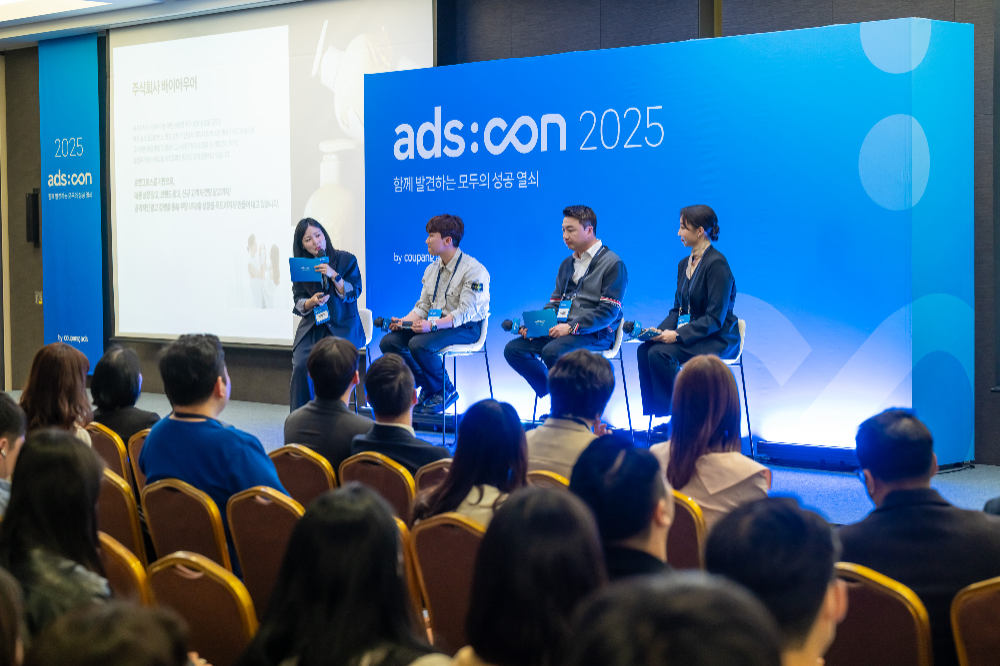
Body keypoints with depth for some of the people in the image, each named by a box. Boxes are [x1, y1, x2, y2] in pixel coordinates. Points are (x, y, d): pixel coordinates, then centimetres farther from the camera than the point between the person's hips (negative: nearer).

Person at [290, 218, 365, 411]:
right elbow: (298, 302, 9)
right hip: (312, 325, 3)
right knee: (300, 364, -22)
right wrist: (312, 302, -13)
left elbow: (352, 294, -5)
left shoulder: (346, 260, 1)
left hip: (342, 326, -3)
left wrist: (333, 275, -17)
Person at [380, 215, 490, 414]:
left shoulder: (474, 270, -13)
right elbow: (423, 306, 15)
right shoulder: (431, 269, 14)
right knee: (388, 342, -10)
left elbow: (465, 313, -21)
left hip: (466, 329, -8)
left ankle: (445, 390, -9)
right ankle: (428, 388, 3)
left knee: (418, 344, -33)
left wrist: (432, 325, -31)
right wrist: (404, 322, -5)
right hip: (435, 324, 8)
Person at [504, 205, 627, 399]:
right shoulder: (567, 264, 22)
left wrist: (571, 327, -21)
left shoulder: (612, 263, -4)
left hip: (594, 334, -8)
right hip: (561, 331, 8)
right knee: (513, 349, -10)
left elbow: (608, 312, -12)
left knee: (552, 351, -35)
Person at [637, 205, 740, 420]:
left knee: (660, 353, -28)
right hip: (689, 334, 8)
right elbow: (677, 309, 15)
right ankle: (652, 416, -18)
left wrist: (678, 335, -24)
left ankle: (671, 417, -18)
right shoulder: (685, 264, 13)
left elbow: (715, 318, -19)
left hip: (717, 341, -8)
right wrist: (660, 331, -5)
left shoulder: (717, 264, -15)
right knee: (644, 349, -17)